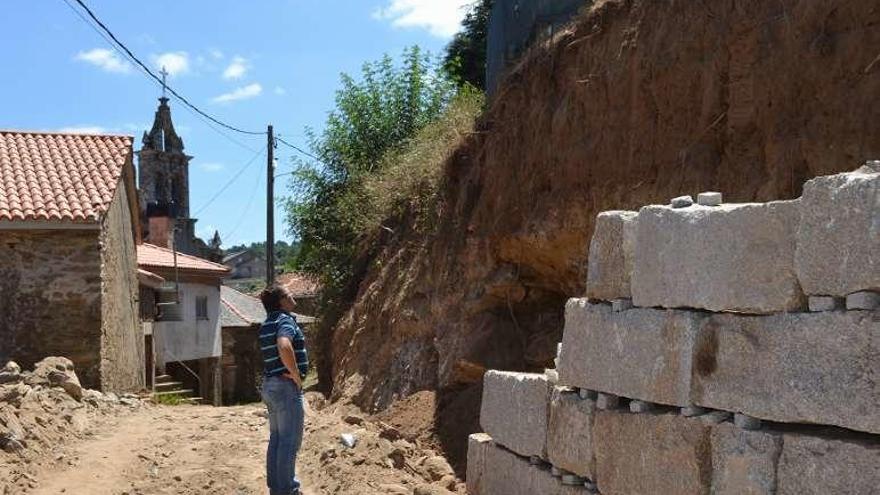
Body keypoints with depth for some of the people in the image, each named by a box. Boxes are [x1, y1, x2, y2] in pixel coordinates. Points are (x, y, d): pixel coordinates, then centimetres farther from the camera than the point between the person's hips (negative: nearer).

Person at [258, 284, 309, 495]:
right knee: (290, 440, -3)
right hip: (286, 385, -10)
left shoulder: (267, 323, 13)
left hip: (270, 384, 10)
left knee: (276, 438, 16)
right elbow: (284, 347, -36)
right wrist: (297, 376, -24)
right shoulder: (285, 320, -17)